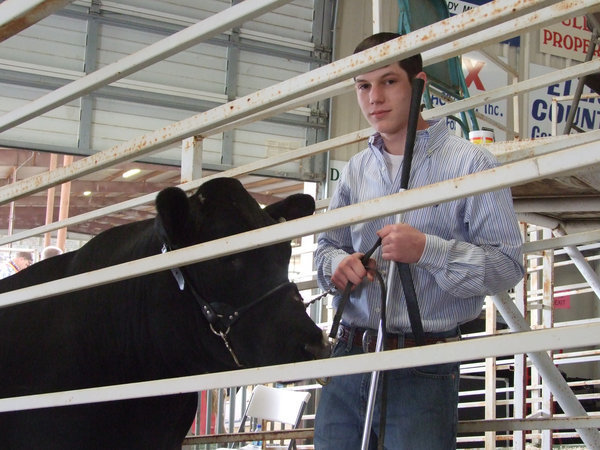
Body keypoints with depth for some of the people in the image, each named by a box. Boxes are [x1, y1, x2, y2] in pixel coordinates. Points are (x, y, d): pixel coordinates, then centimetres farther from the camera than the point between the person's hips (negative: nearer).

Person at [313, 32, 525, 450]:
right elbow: (327, 246, 21)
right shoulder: (356, 170, 15)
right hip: (348, 357, 5)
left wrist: (427, 250, -21)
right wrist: (338, 264, -3)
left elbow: (507, 265, -8)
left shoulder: (469, 162, -3)